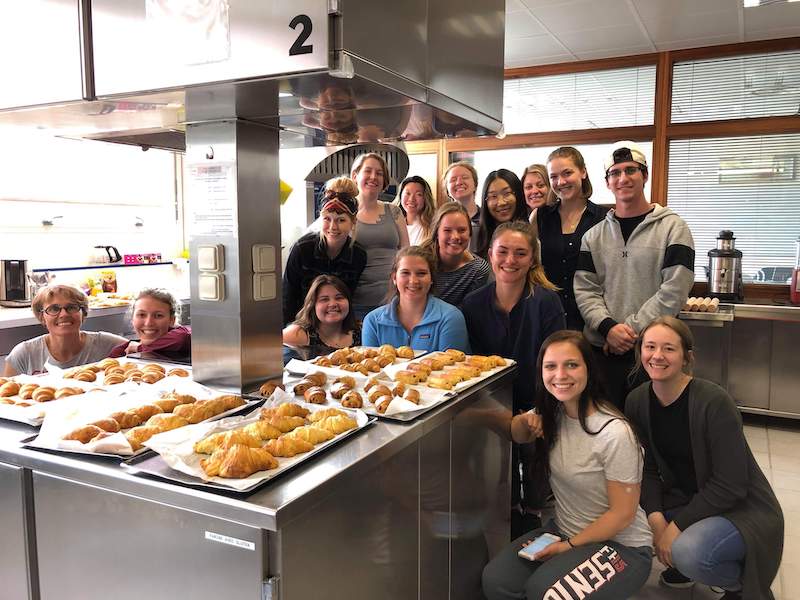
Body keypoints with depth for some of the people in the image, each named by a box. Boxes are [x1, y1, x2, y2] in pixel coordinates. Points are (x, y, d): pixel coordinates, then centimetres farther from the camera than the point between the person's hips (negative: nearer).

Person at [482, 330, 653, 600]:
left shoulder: (615, 433, -25)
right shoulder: (553, 413, -4)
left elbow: (622, 513, -17)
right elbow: (518, 435, 16)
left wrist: (570, 545, -11)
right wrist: (526, 420, -8)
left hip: (621, 545, -6)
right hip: (563, 530, 6)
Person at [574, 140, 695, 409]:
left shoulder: (673, 228, 0)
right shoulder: (594, 235, 10)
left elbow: (674, 290, -9)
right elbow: (584, 290, 4)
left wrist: (631, 329, -13)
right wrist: (608, 327, -13)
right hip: (601, 349, 3)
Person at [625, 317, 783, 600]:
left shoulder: (714, 402, -25)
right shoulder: (637, 401, -7)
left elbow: (730, 486, -23)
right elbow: (649, 468, -2)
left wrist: (677, 525, -22)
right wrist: (655, 517, -18)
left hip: (742, 509, -6)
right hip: (687, 500, 6)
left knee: (688, 553, -31)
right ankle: (681, 558, 15)